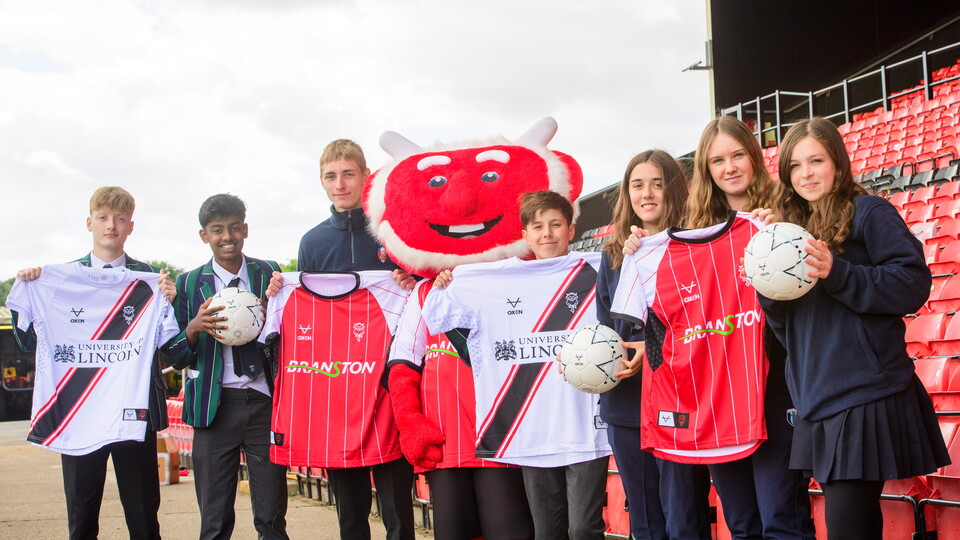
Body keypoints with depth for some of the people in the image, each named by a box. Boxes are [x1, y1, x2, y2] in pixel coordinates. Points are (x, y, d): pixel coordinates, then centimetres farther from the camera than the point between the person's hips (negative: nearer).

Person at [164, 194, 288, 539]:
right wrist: (194, 329, -14)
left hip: (265, 402, 0)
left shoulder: (269, 274, 7)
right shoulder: (189, 283, 7)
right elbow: (175, 358, 6)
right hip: (215, 405, 0)